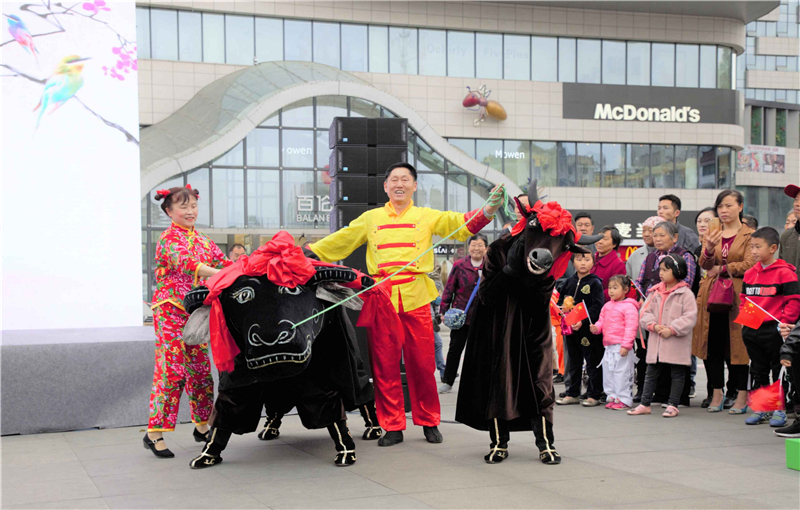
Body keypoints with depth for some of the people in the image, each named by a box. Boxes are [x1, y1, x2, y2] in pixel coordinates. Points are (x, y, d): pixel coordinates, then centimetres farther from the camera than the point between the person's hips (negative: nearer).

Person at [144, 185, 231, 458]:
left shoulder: (202, 240, 16)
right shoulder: (169, 238, -8)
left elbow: (223, 261, 7)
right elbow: (186, 263, -25)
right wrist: (222, 275, -38)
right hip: (171, 311, -7)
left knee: (200, 369, 9)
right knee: (172, 369, -10)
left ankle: (202, 426, 21)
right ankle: (154, 432, -4)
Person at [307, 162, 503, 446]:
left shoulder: (427, 217, 11)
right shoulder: (371, 219, 16)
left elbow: (462, 224, -1)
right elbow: (339, 242, 21)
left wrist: (489, 209, -17)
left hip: (415, 298, -1)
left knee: (422, 364, 0)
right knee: (385, 365, 0)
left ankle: (429, 422, 16)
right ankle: (392, 427, 9)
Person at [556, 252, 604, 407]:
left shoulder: (595, 283, -7)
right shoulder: (569, 282, 10)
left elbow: (597, 307, -14)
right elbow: (560, 300, 19)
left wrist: (583, 321, -23)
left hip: (589, 329, -6)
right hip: (571, 329, 6)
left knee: (592, 362, 1)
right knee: (573, 362, 14)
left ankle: (594, 395, 8)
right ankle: (572, 394, 22)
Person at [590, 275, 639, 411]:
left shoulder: (629, 306, -11)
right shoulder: (607, 306, 15)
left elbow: (631, 327, -15)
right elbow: (602, 321, 22)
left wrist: (626, 345, -20)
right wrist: (596, 327, -1)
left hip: (621, 347, -8)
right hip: (608, 346, 8)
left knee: (622, 373, -4)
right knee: (608, 372, 12)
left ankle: (624, 400, 3)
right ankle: (612, 397, 22)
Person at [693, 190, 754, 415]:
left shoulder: (750, 235, 2)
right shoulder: (712, 235, 15)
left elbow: (749, 265, -9)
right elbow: (704, 265, 2)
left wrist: (722, 268, -6)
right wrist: (709, 250, -18)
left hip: (737, 296, -4)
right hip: (712, 295, 4)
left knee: (737, 344, -3)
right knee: (713, 345, 2)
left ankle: (742, 395, 5)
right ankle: (718, 393, 11)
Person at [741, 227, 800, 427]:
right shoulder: (750, 273, 9)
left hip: (774, 330, -6)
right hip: (752, 330, 7)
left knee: (779, 370, 3)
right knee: (758, 371, 13)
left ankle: (780, 410, 11)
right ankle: (759, 410, 22)